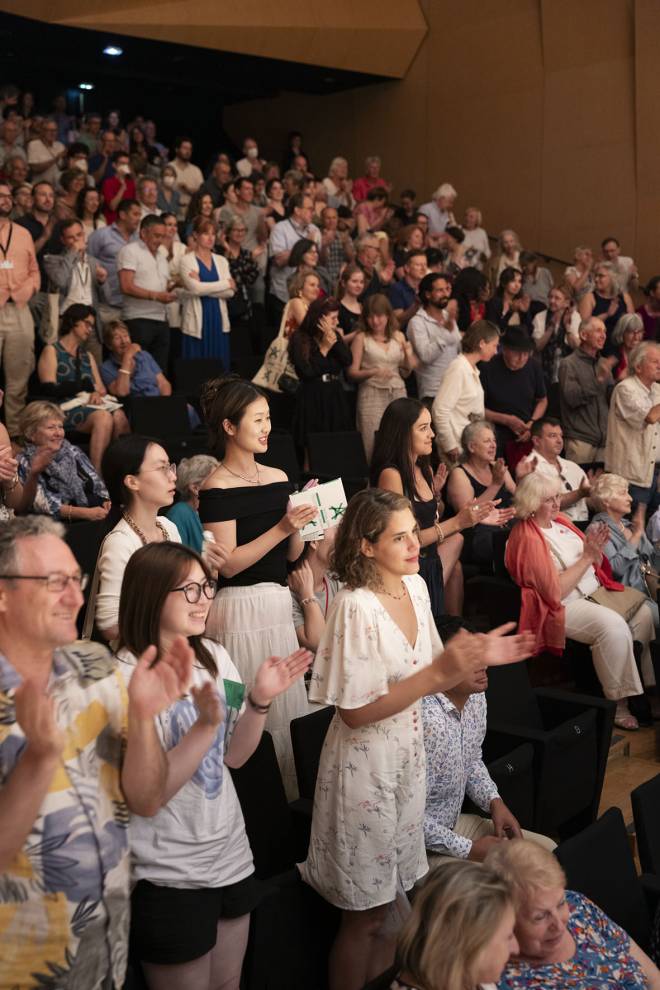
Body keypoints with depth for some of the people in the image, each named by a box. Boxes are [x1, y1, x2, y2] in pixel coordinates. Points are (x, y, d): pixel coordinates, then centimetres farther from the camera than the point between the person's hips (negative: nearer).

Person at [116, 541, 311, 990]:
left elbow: (234, 756, 6)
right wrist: (206, 723, -32)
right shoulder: (124, 680, -20)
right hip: (169, 878, -6)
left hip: (230, 855, 7)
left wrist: (259, 701, -11)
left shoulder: (215, 657, 1)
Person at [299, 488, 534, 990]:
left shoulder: (417, 586, 1)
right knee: (363, 918, 10)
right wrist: (439, 672, -28)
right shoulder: (356, 607, -23)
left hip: (408, 759, 7)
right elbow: (355, 712, -23)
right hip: (365, 769, -7)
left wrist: (475, 658, -3)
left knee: (390, 906, 20)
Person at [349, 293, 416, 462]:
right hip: (371, 393, -3)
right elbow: (352, 373, -3)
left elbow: (405, 372, 16)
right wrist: (373, 372, -19)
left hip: (398, 393, 3)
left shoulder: (399, 337, 11)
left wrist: (409, 356, -3)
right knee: (373, 444, -7)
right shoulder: (361, 338, 1)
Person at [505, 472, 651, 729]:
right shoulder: (527, 538, -15)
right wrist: (587, 557, -16)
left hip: (593, 591, 9)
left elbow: (594, 565, 16)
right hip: (562, 608, -8)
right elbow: (555, 592, -20)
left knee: (643, 614, -9)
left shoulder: (560, 522, 9)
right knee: (613, 626, -29)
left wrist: (595, 549, -7)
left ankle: (641, 685, 4)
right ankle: (618, 705, -18)